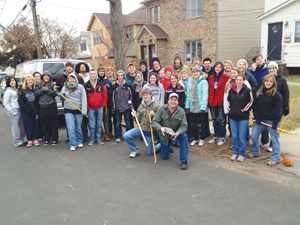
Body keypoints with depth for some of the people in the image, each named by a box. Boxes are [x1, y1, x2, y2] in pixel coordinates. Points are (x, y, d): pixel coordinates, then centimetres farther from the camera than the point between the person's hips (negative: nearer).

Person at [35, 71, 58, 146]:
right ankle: (46, 139, 21)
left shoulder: (52, 84, 3)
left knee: (54, 124, 4)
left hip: (52, 107, -2)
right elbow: (36, 93, -1)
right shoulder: (38, 84, 7)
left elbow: (55, 94, -5)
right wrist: (42, 90, -17)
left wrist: (48, 90, -19)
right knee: (45, 125, 8)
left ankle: (54, 139, 13)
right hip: (42, 107, 2)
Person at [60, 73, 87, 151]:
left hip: (78, 110, -1)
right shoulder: (65, 87, 9)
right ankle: (73, 145, 2)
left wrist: (84, 110, -11)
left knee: (78, 128, 10)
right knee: (71, 129, -7)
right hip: (68, 110, 1)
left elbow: (83, 99, -4)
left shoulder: (80, 87, 1)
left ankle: (79, 142, 30)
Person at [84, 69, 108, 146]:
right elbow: (84, 98, 2)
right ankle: (92, 139, 13)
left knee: (99, 125, 8)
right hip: (91, 109, -1)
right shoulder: (86, 86, 1)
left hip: (100, 108, 1)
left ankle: (98, 139, 19)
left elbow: (105, 96, 7)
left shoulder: (101, 85, 6)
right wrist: (87, 107, -3)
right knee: (92, 125, 0)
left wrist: (102, 105, 1)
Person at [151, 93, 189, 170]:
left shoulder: (181, 111, -15)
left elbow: (184, 126, -17)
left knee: (184, 136, -34)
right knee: (164, 157, 5)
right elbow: (154, 122, -19)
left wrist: (178, 133, -38)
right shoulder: (161, 109, -16)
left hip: (176, 133, 0)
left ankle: (184, 161, -21)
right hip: (164, 134, 0)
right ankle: (167, 147, 43)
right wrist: (161, 128, -40)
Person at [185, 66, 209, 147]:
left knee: (202, 124, 7)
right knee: (193, 124, 13)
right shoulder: (190, 81, 9)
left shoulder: (204, 82, -7)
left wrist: (203, 106, -17)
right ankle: (195, 138, 28)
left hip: (201, 107, -4)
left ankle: (202, 139, 22)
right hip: (192, 107, 5)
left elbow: (205, 94, -11)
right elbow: (188, 94, 10)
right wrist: (187, 106, 4)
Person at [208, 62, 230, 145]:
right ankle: (216, 136, 23)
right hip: (212, 102, 5)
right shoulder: (211, 78, 12)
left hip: (221, 102, -5)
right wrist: (209, 99, 7)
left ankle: (222, 137, 11)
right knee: (214, 120, 12)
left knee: (221, 120, -1)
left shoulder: (226, 78, -3)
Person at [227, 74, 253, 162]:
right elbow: (228, 100, 18)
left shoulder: (247, 90, -8)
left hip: (243, 118, -4)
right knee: (234, 136, 11)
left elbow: (251, 101, -3)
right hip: (232, 117, 4)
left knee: (242, 137, 2)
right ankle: (235, 153, 25)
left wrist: (244, 110, -6)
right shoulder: (231, 90, 5)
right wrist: (229, 109, 8)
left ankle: (242, 154, 17)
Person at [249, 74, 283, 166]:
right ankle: (255, 152, 31)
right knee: (254, 135, 8)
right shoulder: (258, 93, 4)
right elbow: (255, 106, 5)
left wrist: (276, 122, -14)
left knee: (274, 139, 4)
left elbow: (278, 109, -11)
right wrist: (257, 118, -4)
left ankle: (275, 158, 15)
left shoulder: (277, 95, -10)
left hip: (271, 120, -5)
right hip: (260, 119, 5)